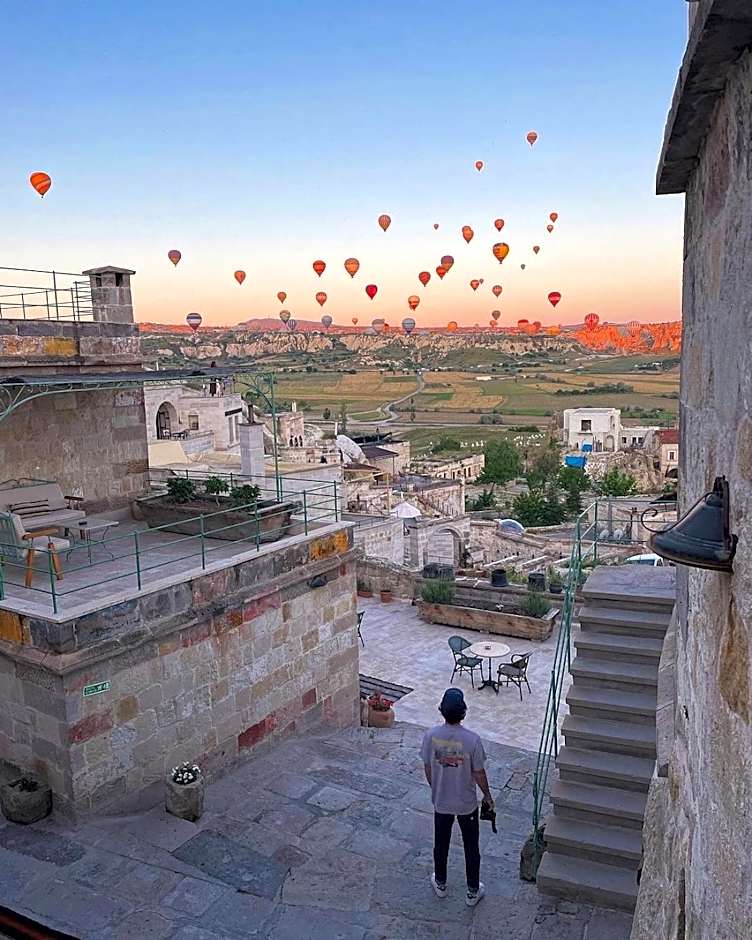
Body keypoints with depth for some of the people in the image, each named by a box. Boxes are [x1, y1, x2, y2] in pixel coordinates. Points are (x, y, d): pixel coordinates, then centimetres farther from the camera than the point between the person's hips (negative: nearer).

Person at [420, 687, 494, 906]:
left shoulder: (431, 736, -18)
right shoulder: (472, 739, -25)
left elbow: (427, 769, -5)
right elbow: (479, 774, -14)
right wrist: (488, 796, 4)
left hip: (440, 802, 2)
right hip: (467, 804, -2)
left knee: (441, 844, 23)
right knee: (471, 847, 18)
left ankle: (440, 884, 42)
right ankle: (473, 892, 33)